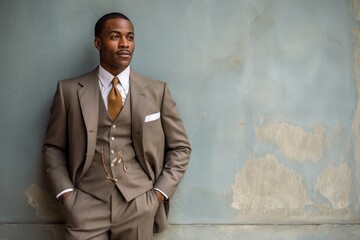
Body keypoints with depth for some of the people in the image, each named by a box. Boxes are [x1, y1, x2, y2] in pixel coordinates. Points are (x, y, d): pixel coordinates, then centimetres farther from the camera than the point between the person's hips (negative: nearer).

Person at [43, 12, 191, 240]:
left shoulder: (157, 91, 3)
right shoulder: (69, 90, 3)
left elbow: (180, 148, 8)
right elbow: (53, 147, 10)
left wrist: (160, 193, -1)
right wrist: (65, 193, -2)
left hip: (139, 206, 1)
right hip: (86, 205, 0)